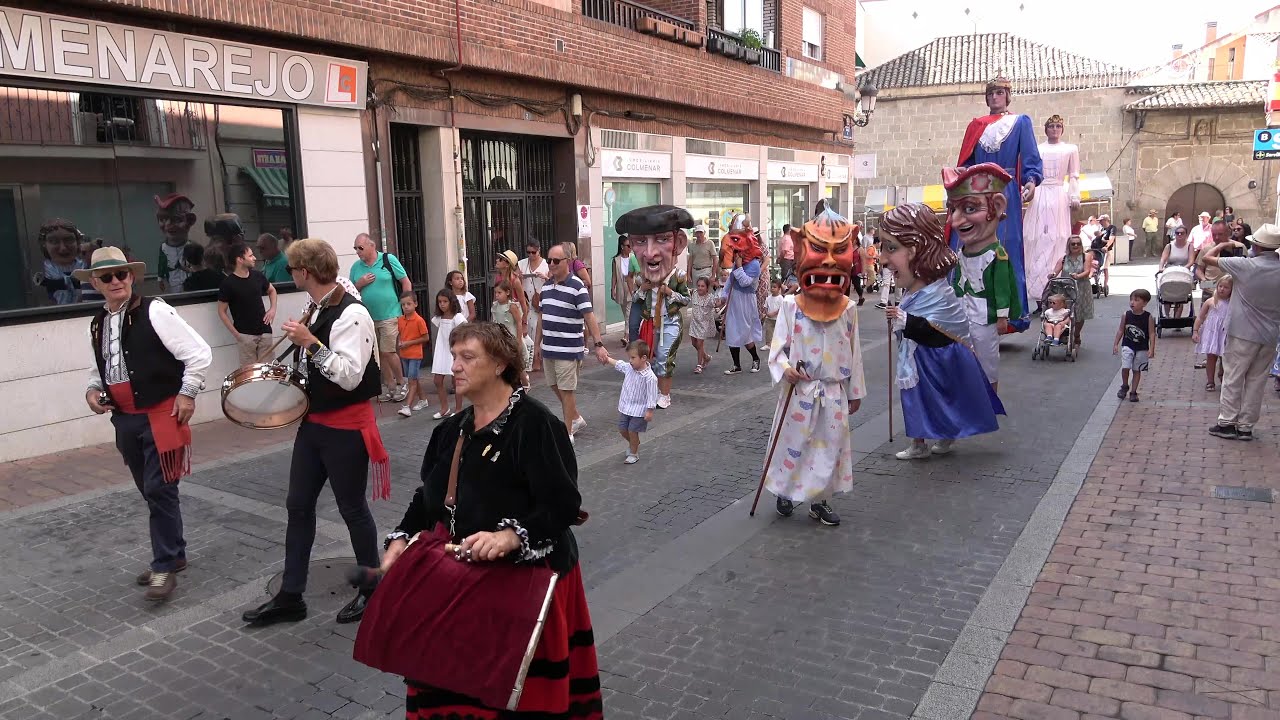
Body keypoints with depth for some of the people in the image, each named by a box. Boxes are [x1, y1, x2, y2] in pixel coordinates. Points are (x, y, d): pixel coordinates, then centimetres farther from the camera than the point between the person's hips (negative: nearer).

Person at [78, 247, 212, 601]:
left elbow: (199, 353, -13)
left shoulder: (154, 311, -11)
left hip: (161, 416, -7)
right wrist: (92, 389, 6)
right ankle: (173, 554, 30)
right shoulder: (97, 323, 10)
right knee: (150, 492, 15)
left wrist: (187, 393, -14)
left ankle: (165, 567, 3)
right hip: (125, 420, 7)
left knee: (160, 490, -7)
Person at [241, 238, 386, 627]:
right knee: (298, 505, 12)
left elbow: (350, 376, -27)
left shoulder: (352, 314, -22)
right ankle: (290, 597, 24)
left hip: (346, 427, -9)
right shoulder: (314, 308, 5)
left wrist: (311, 343, -31)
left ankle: (372, 590, 25)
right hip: (313, 420, 9)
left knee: (352, 508, 5)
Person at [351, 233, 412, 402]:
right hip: (368, 318, 5)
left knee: (387, 352, -6)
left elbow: (406, 283, -3)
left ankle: (401, 384, 13)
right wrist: (360, 284, -8)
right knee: (380, 354, 9)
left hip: (389, 315, -5)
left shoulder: (388, 259, -6)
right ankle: (390, 386, 21)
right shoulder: (356, 267, 6)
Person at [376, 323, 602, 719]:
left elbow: (563, 506, -22)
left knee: (520, 688, 1)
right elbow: (429, 494, 14)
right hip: (461, 572, 7)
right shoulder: (454, 428, 9)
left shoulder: (535, 424, -17)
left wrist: (510, 536, -34)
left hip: (525, 575, -7)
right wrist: (402, 538, -1)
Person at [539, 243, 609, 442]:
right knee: (555, 387, 16)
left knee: (566, 390, 0)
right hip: (549, 348, 7)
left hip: (568, 349, -7)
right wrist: (538, 344, 18)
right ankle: (576, 419, 35)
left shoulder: (577, 286, -13)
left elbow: (589, 316, -17)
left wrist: (598, 344, -23)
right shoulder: (546, 286, 9)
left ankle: (567, 433, 10)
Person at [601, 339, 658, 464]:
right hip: (625, 407, 7)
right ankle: (634, 443, 44)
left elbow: (651, 396, -20)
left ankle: (633, 454, 24)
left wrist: (650, 411, -19)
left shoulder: (650, 377, -24)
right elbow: (617, 363, 15)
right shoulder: (628, 367, -4)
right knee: (622, 430, 16)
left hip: (639, 411, -7)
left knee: (632, 431, 3)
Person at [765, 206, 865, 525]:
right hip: (799, 391, -2)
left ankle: (819, 500, 28)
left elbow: (854, 353, 5)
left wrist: (855, 391, 10)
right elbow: (777, 347, -7)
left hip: (834, 393, 3)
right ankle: (786, 492, 31)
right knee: (794, 443, 9)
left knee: (831, 447, 11)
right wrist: (784, 368, -27)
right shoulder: (791, 307, -11)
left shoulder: (848, 309, -3)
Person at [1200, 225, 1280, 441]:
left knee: (1233, 379, 6)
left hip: (1243, 333, -4)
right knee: (1256, 381, 11)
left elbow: (1207, 258, -10)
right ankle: (1246, 426, 17)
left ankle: (1227, 423, 10)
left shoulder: (1245, 266, -16)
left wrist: (1223, 245, 7)